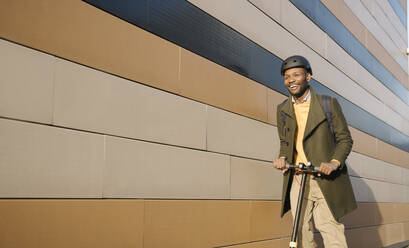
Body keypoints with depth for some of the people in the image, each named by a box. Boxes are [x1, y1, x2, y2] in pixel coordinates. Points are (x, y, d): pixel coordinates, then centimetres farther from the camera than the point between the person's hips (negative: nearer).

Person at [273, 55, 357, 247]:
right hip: (296, 179, 3)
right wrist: (282, 157, 0)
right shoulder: (283, 109, 12)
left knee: (329, 227, -5)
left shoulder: (328, 103, 2)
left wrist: (334, 162, -15)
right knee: (301, 229, 2)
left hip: (324, 178, -3)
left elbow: (345, 139, 3)